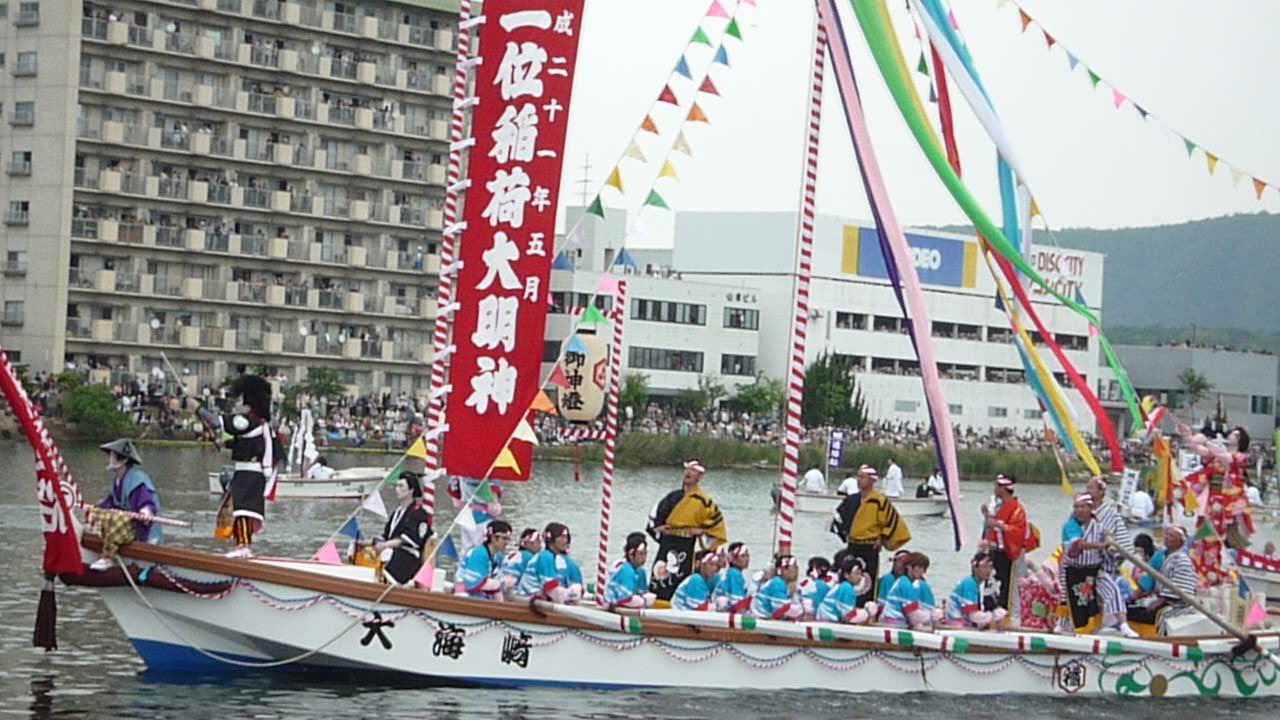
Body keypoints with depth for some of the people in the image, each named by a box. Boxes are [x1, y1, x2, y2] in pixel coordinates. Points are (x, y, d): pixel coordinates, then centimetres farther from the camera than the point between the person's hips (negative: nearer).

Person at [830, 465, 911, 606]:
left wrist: (883, 539, -4)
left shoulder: (880, 501, -10)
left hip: (870, 549, -6)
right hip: (852, 548, 6)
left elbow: (893, 521, -6)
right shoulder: (851, 500, 7)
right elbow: (839, 516, 22)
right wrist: (842, 534, 14)